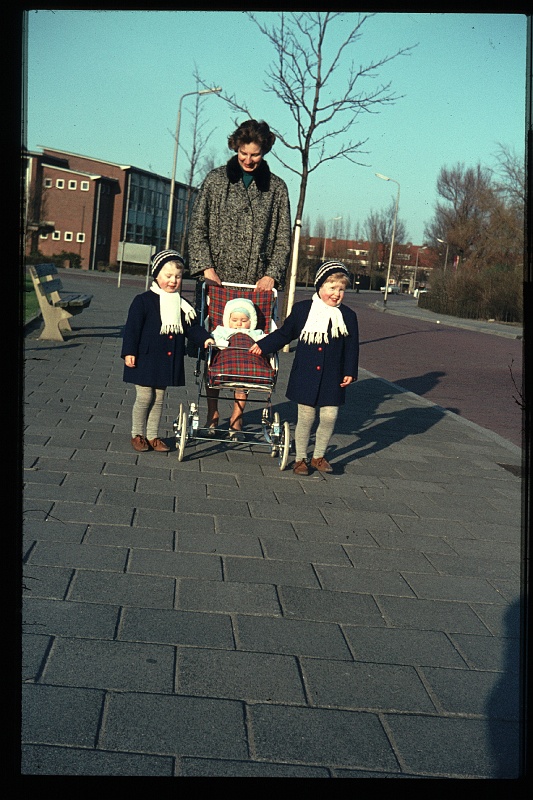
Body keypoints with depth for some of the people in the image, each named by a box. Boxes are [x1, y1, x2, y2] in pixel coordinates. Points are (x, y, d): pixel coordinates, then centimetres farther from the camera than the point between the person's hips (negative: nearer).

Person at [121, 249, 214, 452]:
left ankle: (152, 435, 20)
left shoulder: (182, 304, 8)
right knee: (144, 398, 1)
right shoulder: (144, 301, -7)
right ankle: (137, 435, 15)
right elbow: (132, 327, -9)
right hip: (145, 359, -5)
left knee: (159, 399, 11)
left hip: (168, 361, 5)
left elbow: (192, 327, 12)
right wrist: (129, 352, -13)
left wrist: (205, 338, -5)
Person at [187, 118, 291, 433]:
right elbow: (198, 227, 6)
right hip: (219, 278, 0)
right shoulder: (216, 180, 7)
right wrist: (205, 266, -7)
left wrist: (272, 274, -5)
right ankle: (212, 410, 6)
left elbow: (283, 238, 8)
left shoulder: (276, 188, 9)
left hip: (256, 282, 0)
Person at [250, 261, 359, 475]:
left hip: (332, 378, 1)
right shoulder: (302, 309, -1)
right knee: (305, 418, 4)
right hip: (305, 376, -1)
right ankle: (300, 458, 20)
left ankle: (318, 457, 21)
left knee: (329, 417, 0)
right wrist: (262, 345, 9)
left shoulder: (348, 316, 2)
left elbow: (351, 347, 7)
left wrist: (350, 372, 2)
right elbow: (284, 334, 11)